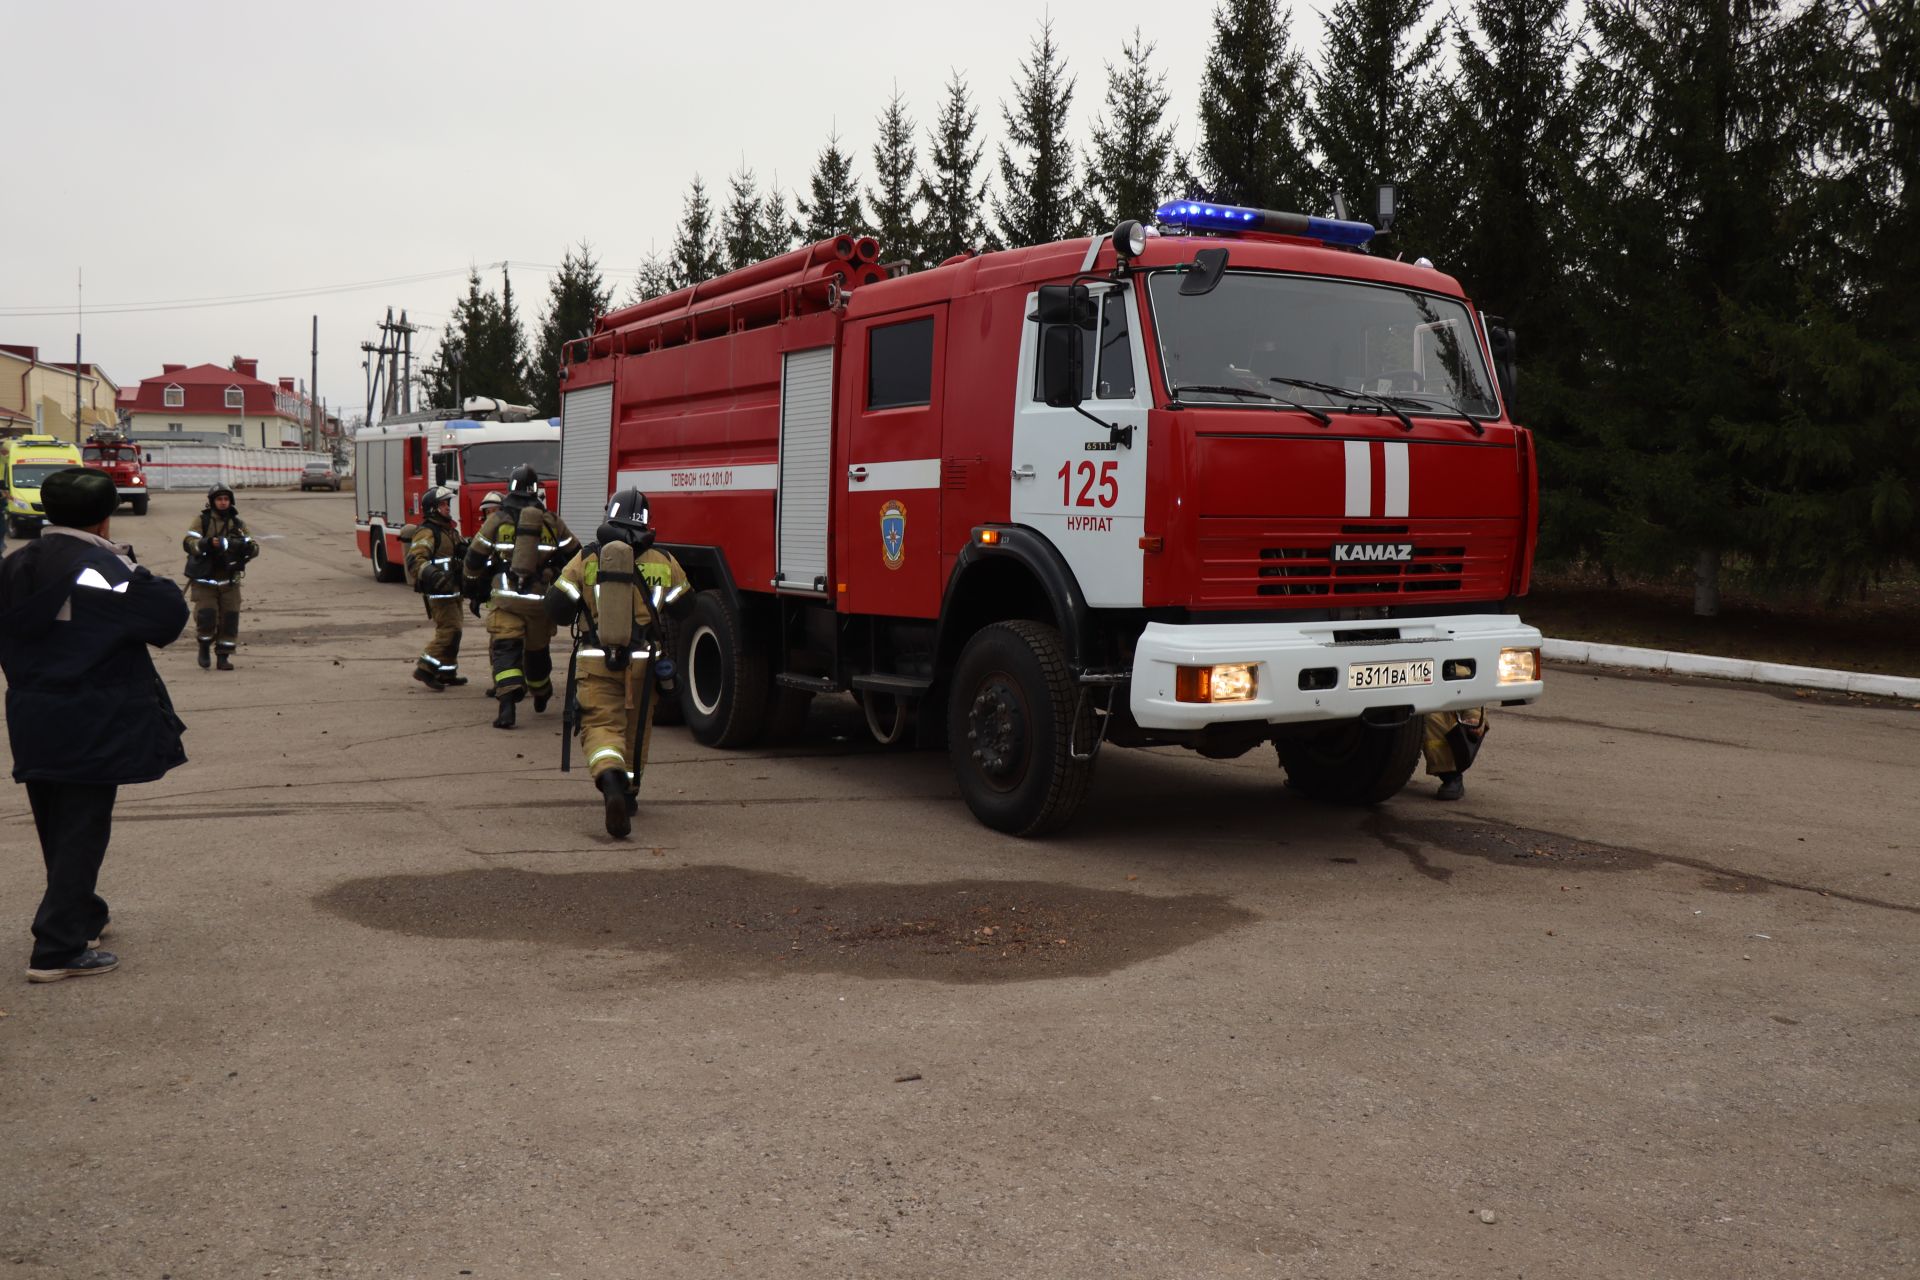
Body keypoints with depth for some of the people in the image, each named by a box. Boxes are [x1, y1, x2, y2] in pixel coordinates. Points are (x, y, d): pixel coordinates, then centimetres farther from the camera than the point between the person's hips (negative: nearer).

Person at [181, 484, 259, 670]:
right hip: (204, 580, -3)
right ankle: (204, 647, 14)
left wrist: (248, 546, -19)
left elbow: (254, 548, 4)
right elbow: (188, 543, -13)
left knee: (230, 618, -1)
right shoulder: (202, 520, 0)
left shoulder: (238, 523, 10)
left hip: (229, 581, 3)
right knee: (207, 615, -13)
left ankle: (224, 656, 12)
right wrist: (208, 543, -31)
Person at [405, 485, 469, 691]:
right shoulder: (427, 532, -15)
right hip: (438, 592, -10)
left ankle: (447, 673, 23)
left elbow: (459, 553, 33)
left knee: (450, 631, 14)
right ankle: (425, 669, -11)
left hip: (451, 591, 10)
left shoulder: (448, 530, 17)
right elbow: (415, 560, -28)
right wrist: (431, 574, -43)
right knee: (450, 630, -14)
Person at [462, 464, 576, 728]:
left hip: (506, 599, -2)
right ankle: (541, 696, 44)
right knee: (537, 651, 20)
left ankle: (507, 704, -26)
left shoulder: (497, 520, 1)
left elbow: (474, 558, 6)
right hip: (541, 599, 2)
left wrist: (474, 591, 21)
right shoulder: (553, 522, 5)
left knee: (505, 650, -6)